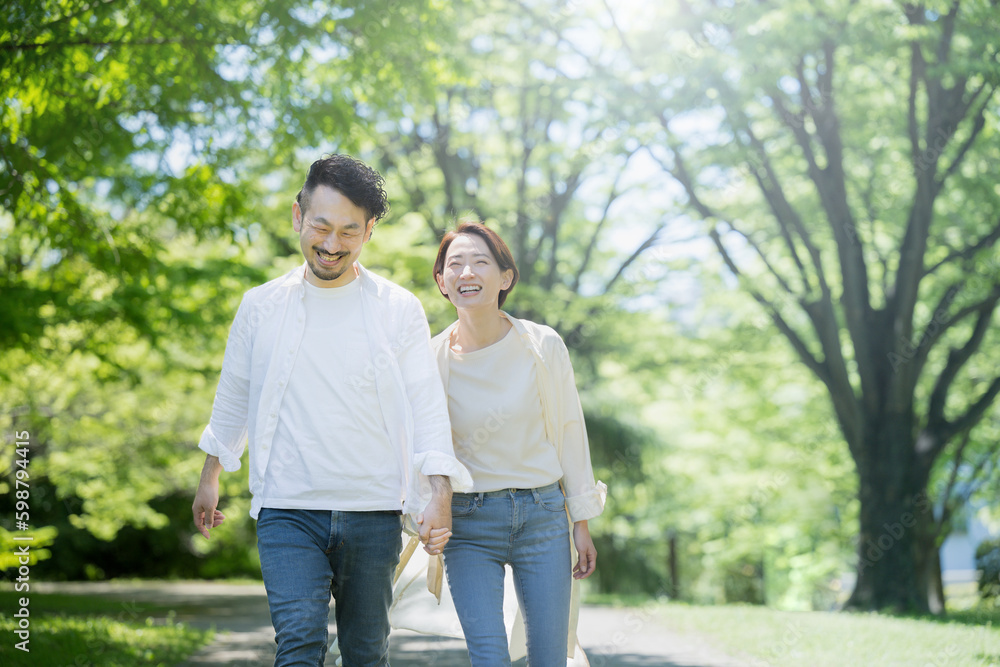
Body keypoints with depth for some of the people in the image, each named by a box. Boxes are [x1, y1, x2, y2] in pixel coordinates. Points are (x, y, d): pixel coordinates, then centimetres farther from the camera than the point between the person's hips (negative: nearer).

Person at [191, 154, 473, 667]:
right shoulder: (261, 307, 6)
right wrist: (210, 477, 25)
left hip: (373, 514, 1)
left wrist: (439, 492, -12)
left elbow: (426, 406, 0)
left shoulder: (399, 310, 2)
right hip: (287, 512, 0)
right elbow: (233, 395, 20)